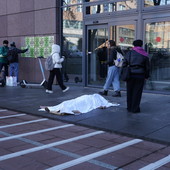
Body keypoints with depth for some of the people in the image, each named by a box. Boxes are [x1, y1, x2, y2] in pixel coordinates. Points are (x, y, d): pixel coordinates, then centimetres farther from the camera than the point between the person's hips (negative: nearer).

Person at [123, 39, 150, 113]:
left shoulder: (129, 53, 2)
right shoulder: (144, 55, 3)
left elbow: (124, 64, 1)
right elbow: (147, 67, 6)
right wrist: (146, 76, 16)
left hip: (130, 75, 1)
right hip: (140, 76, -1)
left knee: (130, 92, 11)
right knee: (137, 92, 4)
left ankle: (129, 107, 19)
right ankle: (135, 109, 6)